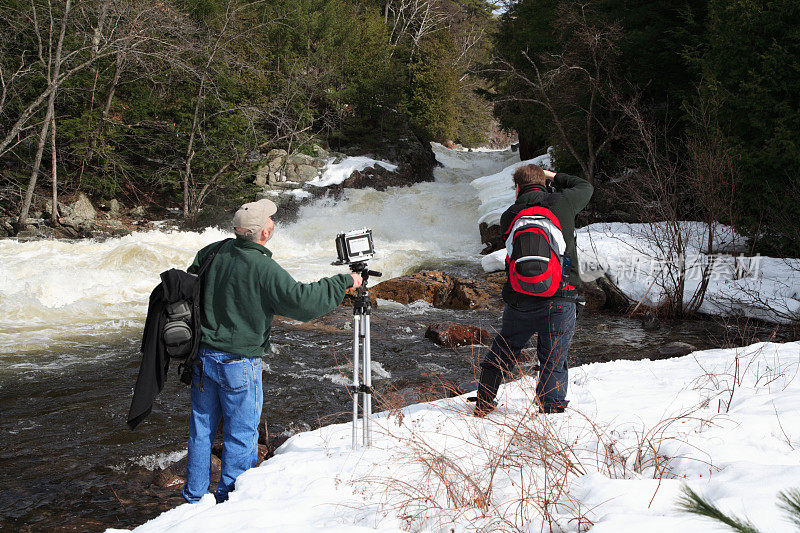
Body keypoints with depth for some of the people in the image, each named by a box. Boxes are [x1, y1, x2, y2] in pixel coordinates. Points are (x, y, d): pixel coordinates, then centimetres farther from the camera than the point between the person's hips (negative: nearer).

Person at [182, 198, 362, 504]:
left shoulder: (213, 253, -1)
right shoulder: (264, 269, -21)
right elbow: (301, 301, -23)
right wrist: (344, 282, -13)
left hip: (203, 355, 7)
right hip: (238, 363, -6)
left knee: (201, 427, 18)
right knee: (241, 433, 9)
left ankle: (194, 496, 29)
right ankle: (230, 500, 17)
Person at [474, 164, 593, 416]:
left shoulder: (509, 216, 2)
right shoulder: (561, 203, -2)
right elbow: (585, 187, 17)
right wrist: (554, 177, 28)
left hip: (519, 301, 2)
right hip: (559, 300, -2)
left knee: (502, 352, 20)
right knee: (553, 362, 6)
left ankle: (483, 404, 32)